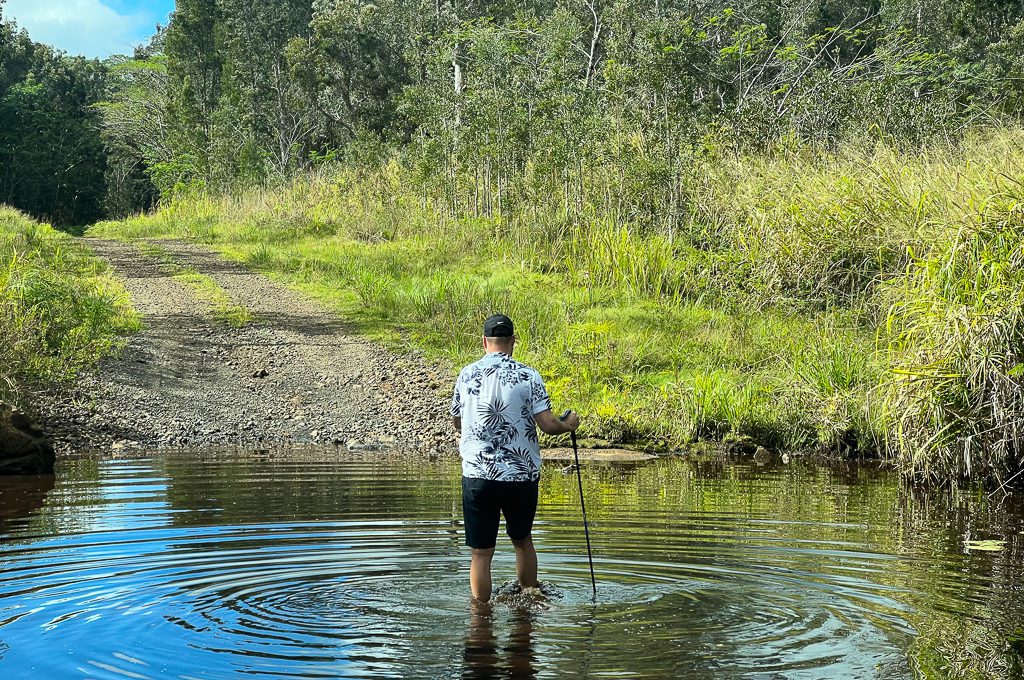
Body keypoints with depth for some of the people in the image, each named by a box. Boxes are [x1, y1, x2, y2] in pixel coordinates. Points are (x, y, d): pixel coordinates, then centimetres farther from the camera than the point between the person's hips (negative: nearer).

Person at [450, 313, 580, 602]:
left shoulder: (466, 375, 2)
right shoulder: (528, 376, -5)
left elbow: (457, 422, 17)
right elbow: (547, 424, -10)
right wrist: (569, 425, 12)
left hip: (477, 475, 0)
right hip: (522, 475, 0)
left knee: (481, 553, 4)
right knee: (523, 541, 21)